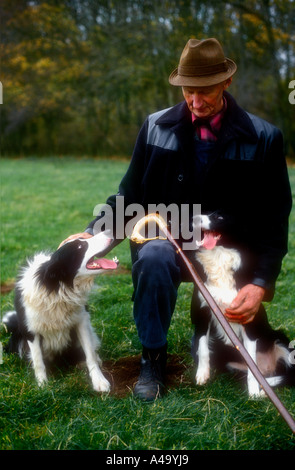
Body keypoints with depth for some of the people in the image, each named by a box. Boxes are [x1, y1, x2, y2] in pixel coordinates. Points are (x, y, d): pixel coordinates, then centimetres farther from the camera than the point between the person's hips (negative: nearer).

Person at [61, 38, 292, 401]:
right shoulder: (156, 127, -3)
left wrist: (261, 282, -17)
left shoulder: (263, 138, -7)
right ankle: (152, 358, -14)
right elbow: (131, 195, 3)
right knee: (153, 257, -36)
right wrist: (96, 232, -14)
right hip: (166, 239, 0)